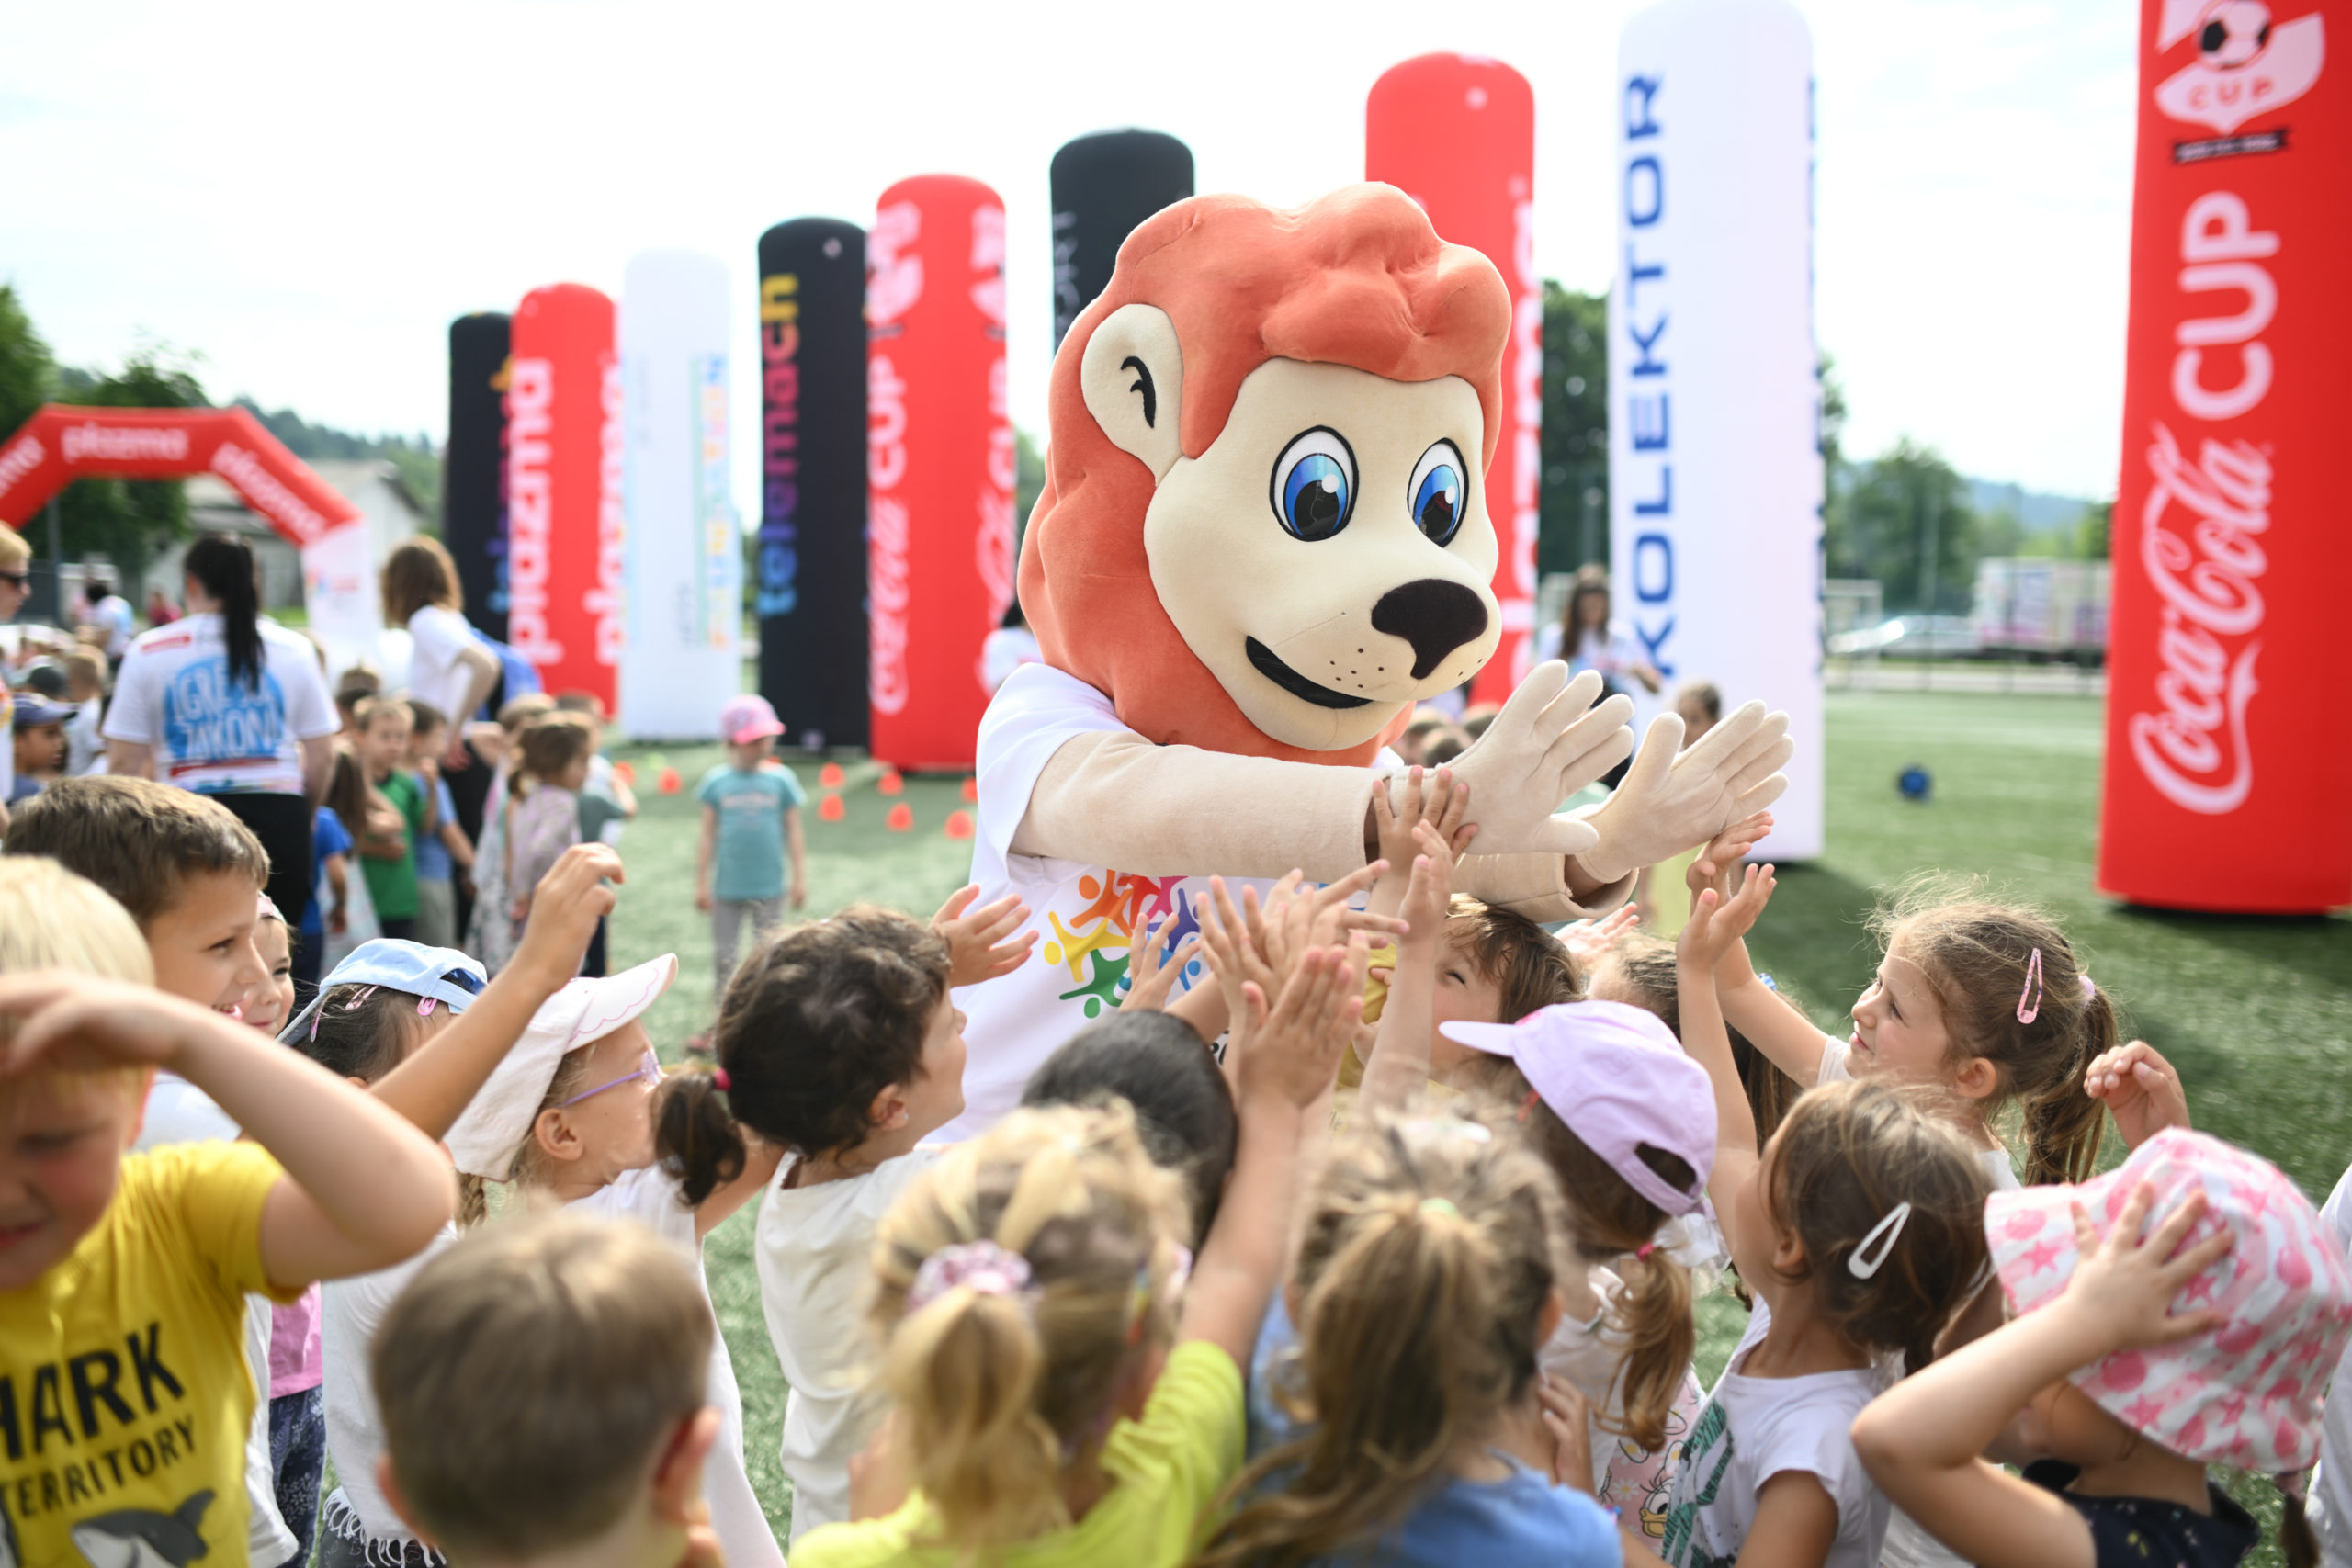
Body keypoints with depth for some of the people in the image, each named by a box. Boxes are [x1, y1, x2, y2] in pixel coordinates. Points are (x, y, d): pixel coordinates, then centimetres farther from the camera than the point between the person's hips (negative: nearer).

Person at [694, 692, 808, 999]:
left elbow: (793, 833, 2)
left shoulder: (781, 779, -2)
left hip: (769, 886, 0)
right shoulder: (717, 781, -3)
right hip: (727, 889, 0)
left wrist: (799, 879, 1)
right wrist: (702, 884, 1)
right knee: (724, 954, 10)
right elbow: (708, 836, 1)